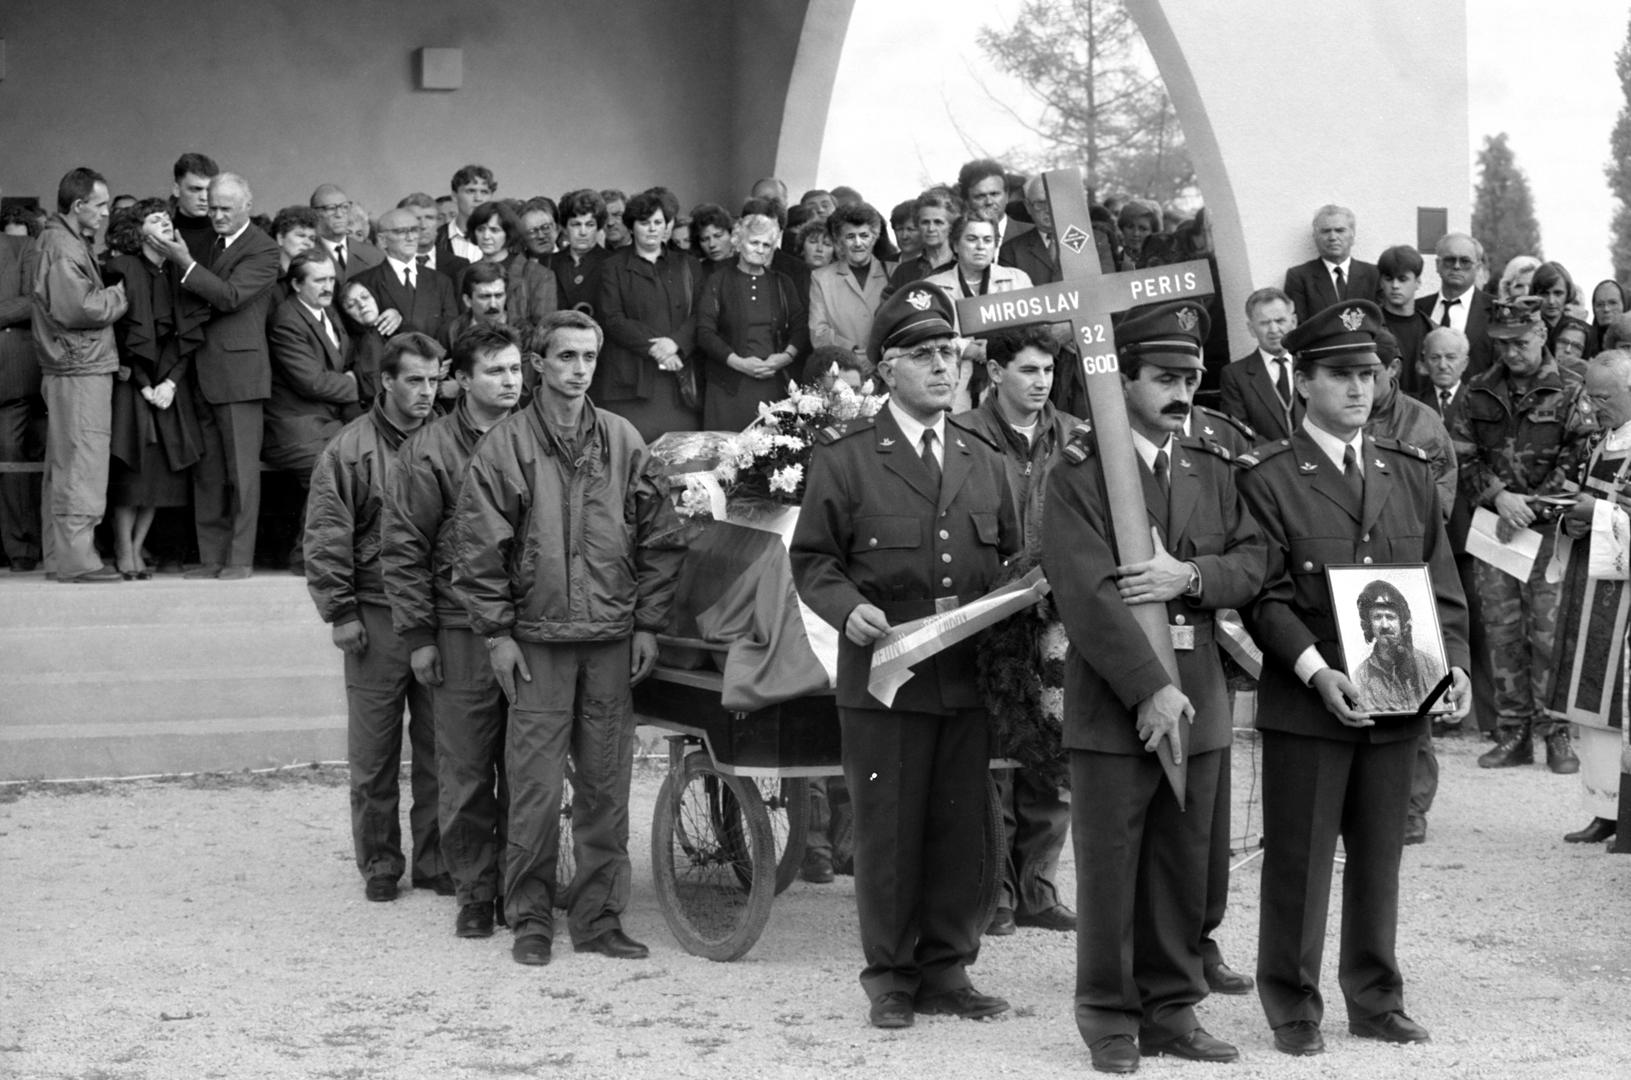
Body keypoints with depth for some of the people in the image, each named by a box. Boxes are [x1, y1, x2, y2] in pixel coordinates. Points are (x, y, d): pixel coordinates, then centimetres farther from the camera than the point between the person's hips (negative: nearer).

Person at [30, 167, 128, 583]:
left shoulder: (58, 241, 18)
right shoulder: (63, 249, -14)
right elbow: (77, 308, -22)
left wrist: (107, 292, 6)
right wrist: (120, 294, -10)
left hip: (67, 369, 11)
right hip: (80, 370, -11)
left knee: (62, 466, 13)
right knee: (80, 466, -9)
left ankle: (59, 555, 19)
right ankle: (76, 560, -8)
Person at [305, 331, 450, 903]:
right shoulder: (351, 448, -1)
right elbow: (326, 537, -2)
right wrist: (340, 611, -7)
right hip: (377, 617, -2)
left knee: (439, 748, 5)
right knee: (374, 753, 2)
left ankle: (435, 860, 14)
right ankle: (379, 863, 13)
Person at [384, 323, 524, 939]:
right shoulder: (429, 450, 0)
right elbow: (403, 548, 0)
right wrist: (417, 634, -4)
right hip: (461, 632, -2)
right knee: (465, 772, 1)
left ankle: (517, 887, 16)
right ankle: (474, 892, 12)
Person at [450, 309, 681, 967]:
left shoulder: (624, 443, 9)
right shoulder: (504, 446, 0)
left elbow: (658, 540, 11)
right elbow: (477, 547, -1)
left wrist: (649, 624, 6)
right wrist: (497, 633, -5)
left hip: (612, 642, 3)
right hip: (537, 643, -3)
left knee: (606, 788, 6)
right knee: (535, 789, -3)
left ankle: (598, 917, 14)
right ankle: (531, 919, 8)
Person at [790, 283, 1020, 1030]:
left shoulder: (984, 462, 15)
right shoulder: (845, 459, 1)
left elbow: (1012, 560, 20)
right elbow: (811, 559, 1)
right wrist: (848, 607, -17)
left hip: (967, 678, 4)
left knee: (960, 828, 7)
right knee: (887, 829, 2)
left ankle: (946, 970, 19)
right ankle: (889, 976, 13)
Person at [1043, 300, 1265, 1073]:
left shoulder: (1213, 469, 13)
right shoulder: (1078, 475, -7)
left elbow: (1253, 562, 6)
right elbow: (1086, 593, -15)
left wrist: (1190, 577, -15)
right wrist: (1150, 689, -19)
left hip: (1199, 702, 5)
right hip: (1113, 704, -5)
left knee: (1185, 865, 10)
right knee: (1109, 866, 1)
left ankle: (1172, 1008, 20)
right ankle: (1109, 1016, 12)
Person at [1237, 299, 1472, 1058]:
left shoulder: (1410, 475, 12)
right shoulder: (1267, 478, -4)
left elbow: (1442, 587, 13)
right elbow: (1265, 597, -9)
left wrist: (1454, 665, -2)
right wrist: (1318, 673, -20)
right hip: (1305, 704, -4)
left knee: (1379, 858, 11)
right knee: (1298, 861, 3)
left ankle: (1377, 1001, 23)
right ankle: (1292, 1007, 14)